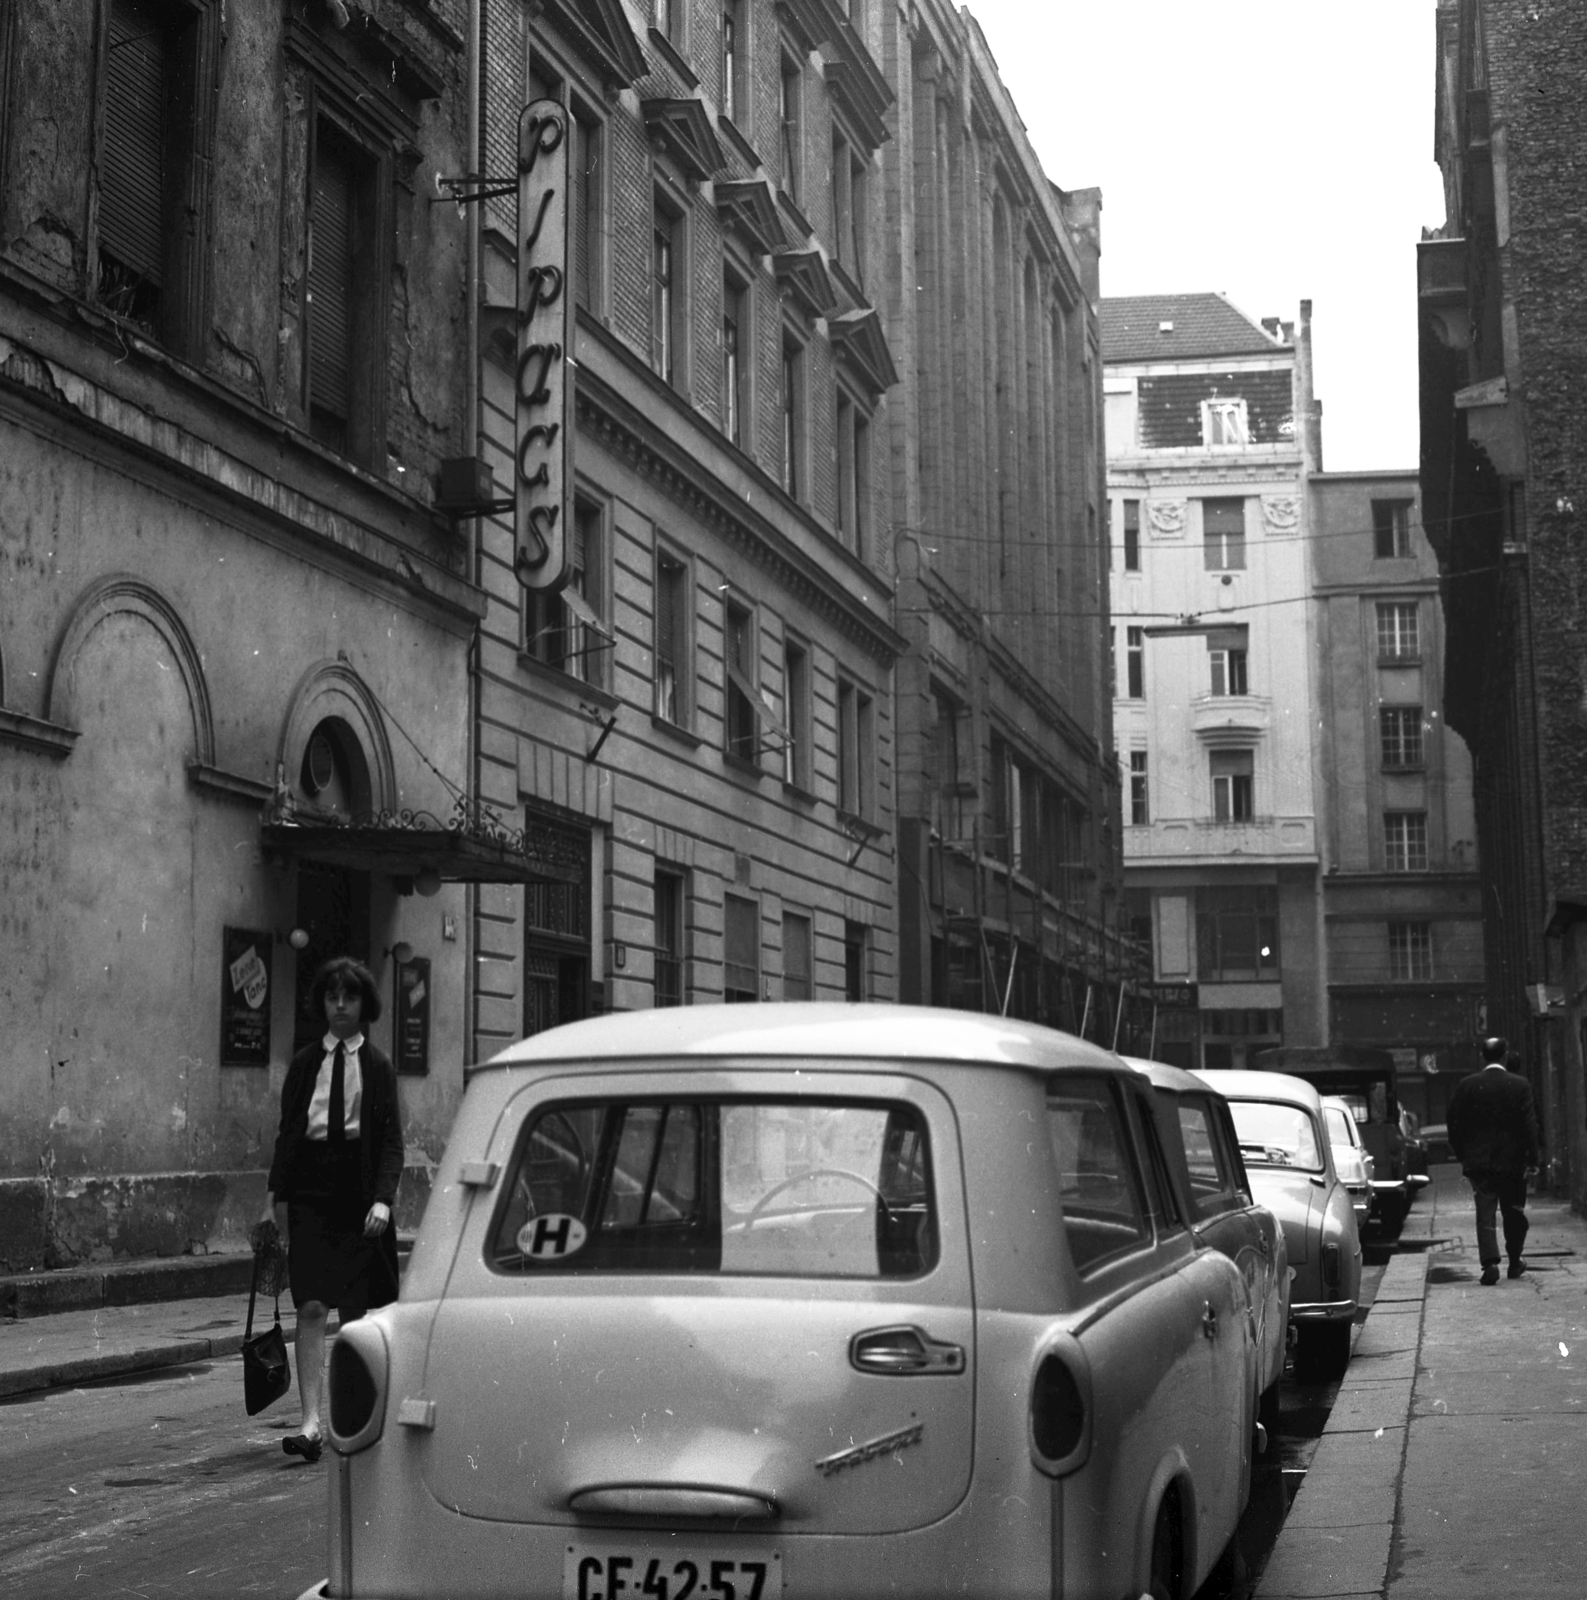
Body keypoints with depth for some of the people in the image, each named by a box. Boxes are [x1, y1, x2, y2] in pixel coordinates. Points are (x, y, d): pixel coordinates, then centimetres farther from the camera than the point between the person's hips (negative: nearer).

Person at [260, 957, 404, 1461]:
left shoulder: (377, 1065, 2)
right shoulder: (305, 1063, 7)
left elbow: (391, 1140, -1)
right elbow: (287, 1132, 8)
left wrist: (383, 1199, -14)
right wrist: (276, 1196, 1)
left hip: (358, 1194, 0)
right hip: (310, 1192, 1)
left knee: (357, 1313, 7)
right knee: (311, 1308, -8)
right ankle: (311, 1422, -13)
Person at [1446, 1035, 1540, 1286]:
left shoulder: (1466, 1085, -3)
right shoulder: (1520, 1085, -5)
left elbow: (1454, 1123, -1)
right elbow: (1529, 1125, -8)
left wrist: (1461, 1155, 9)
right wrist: (1532, 1160, -5)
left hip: (1478, 1161, 0)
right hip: (1512, 1161, 0)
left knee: (1485, 1216, 1)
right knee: (1514, 1213, 15)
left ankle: (1490, 1263, -13)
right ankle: (1514, 1262, 24)